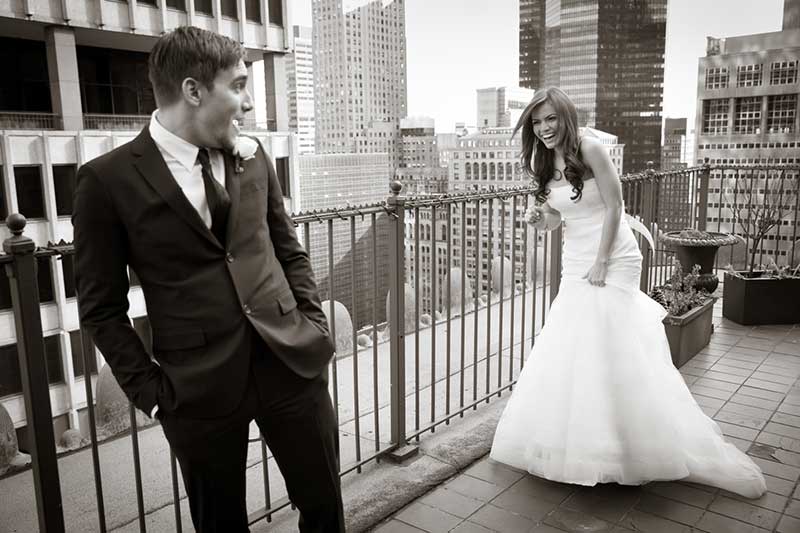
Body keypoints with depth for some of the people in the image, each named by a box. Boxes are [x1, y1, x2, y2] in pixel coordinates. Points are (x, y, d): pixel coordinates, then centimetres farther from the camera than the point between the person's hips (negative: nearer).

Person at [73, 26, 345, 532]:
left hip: (291, 362, 3)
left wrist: (314, 328, 3)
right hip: (198, 388, -3)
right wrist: (151, 389, -6)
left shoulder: (253, 156, 4)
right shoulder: (108, 179, -8)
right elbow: (102, 306, -3)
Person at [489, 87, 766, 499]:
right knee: (569, 353, 7)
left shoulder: (589, 149, -12)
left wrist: (600, 263, -15)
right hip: (575, 265, 7)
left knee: (614, 351, -8)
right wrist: (540, 219, -8)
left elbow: (613, 208, -13)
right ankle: (577, 443, 22)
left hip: (613, 261, -7)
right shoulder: (544, 163, 9)